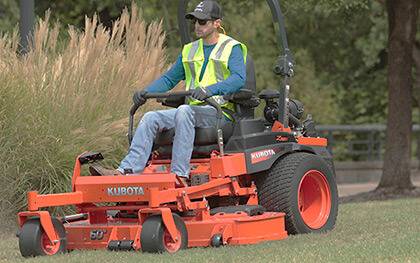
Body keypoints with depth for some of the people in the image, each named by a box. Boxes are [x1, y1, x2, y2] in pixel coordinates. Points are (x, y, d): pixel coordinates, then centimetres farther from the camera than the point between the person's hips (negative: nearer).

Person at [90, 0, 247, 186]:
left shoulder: (232, 48, -1)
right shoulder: (189, 51, 20)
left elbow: (239, 78, -19)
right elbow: (169, 78, 23)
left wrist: (210, 90, -36)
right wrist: (145, 92, 3)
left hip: (221, 111, -7)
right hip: (193, 110, 7)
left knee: (184, 112, -35)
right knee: (151, 118, -13)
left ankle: (180, 176, -40)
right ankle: (125, 172, -26)